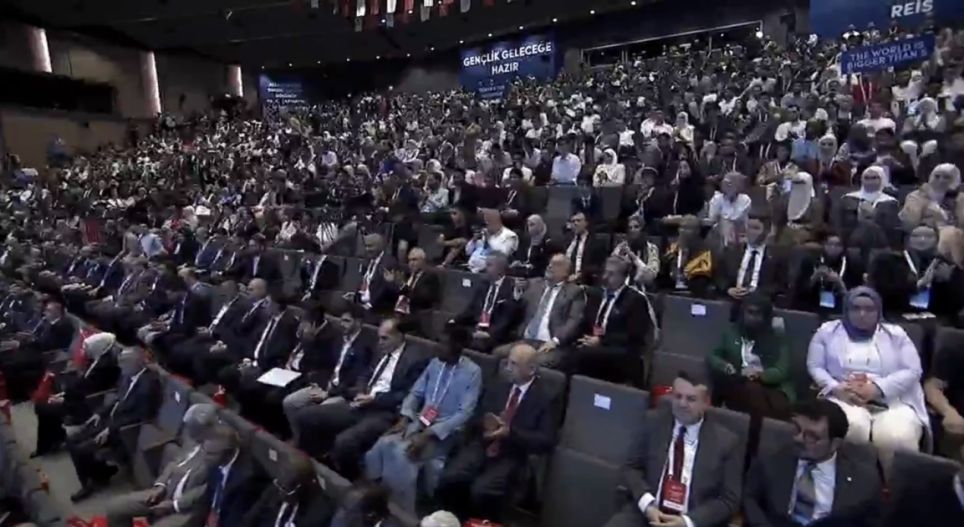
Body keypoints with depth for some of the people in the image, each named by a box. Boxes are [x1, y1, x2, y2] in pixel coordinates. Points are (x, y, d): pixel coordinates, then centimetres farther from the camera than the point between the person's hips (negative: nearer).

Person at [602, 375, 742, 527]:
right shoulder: (654, 421, 3)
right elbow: (632, 467, 7)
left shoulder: (726, 441, -1)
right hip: (645, 513, 1)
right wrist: (647, 504, -10)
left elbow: (729, 500, 1)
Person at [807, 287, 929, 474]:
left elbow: (912, 371, 3)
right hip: (844, 399, 0)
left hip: (893, 401, 1)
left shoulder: (896, 334, 14)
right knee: (851, 428, -35)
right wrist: (836, 388, -12)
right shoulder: (828, 331, 13)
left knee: (896, 438, -31)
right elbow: (815, 366, 7)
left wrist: (877, 388, -12)